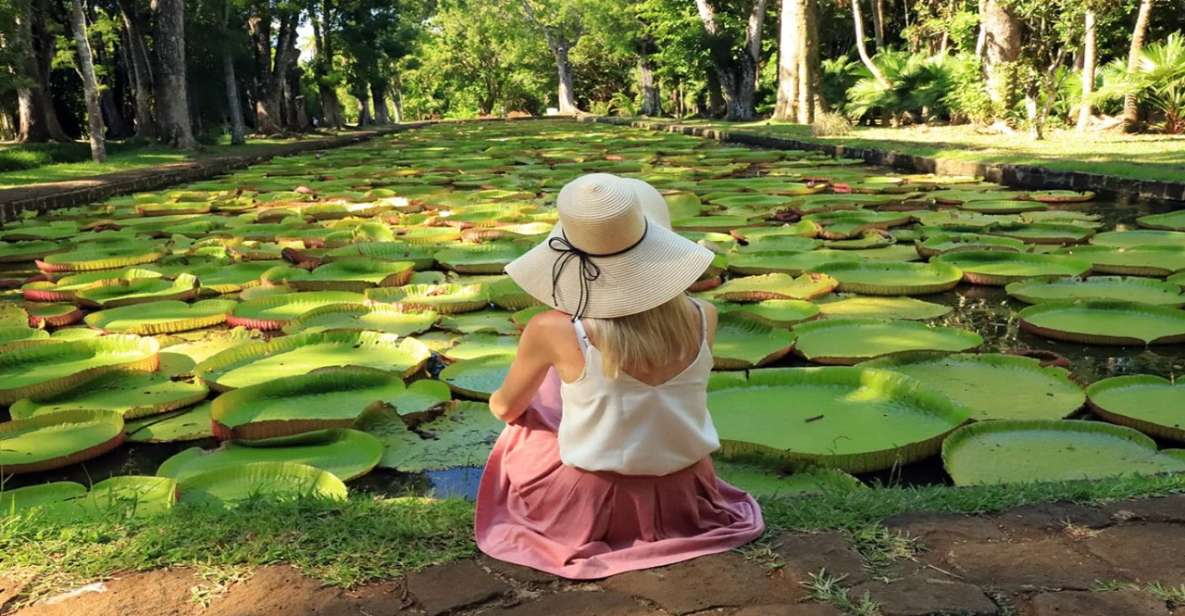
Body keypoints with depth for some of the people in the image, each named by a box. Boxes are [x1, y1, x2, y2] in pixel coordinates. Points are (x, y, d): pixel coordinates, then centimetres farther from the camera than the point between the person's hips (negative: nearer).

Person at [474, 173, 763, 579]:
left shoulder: (553, 332, -25)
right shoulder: (702, 317, -16)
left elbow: (505, 408, 0)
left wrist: (496, 402, 21)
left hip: (592, 509, -4)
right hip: (684, 500, 4)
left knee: (518, 434, 29)